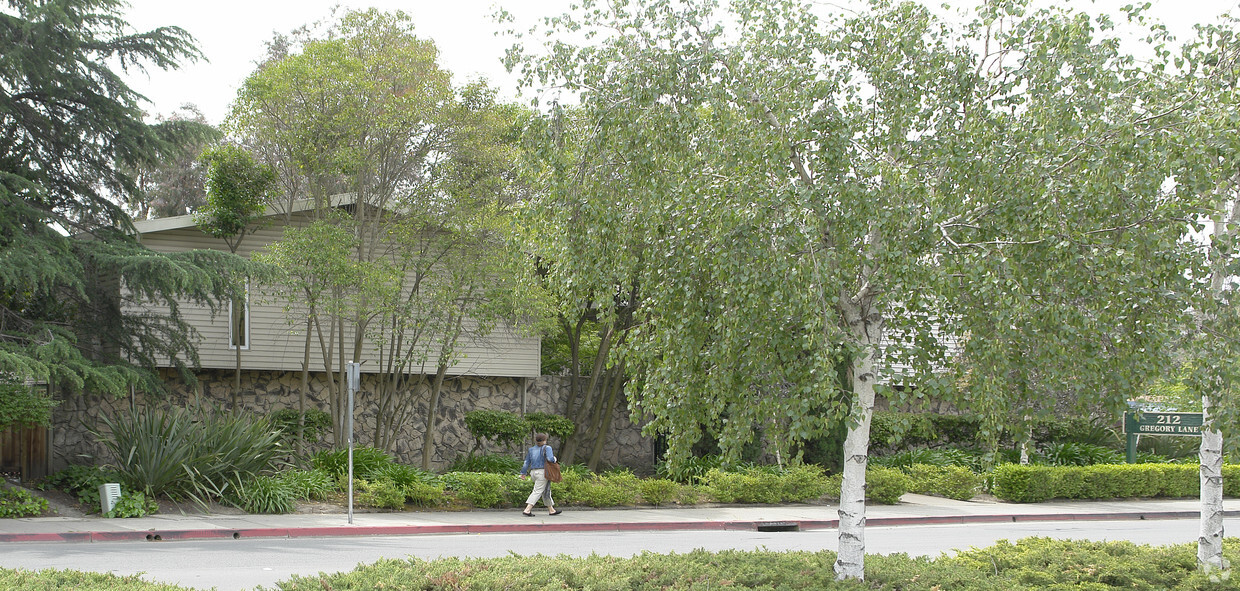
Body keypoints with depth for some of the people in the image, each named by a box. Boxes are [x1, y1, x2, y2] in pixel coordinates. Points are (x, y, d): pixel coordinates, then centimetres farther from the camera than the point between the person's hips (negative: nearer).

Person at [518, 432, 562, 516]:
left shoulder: (531, 450, 10)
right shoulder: (547, 448, -7)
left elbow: (527, 462, 13)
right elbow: (550, 458, -20)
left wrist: (523, 473, 21)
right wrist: (554, 459, 1)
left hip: (534, 472, 7)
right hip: (543, 472, -7)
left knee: (546, 491, 17)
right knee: (537, 491, -9)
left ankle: (551, 510, 24)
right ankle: (527, 510, -20)